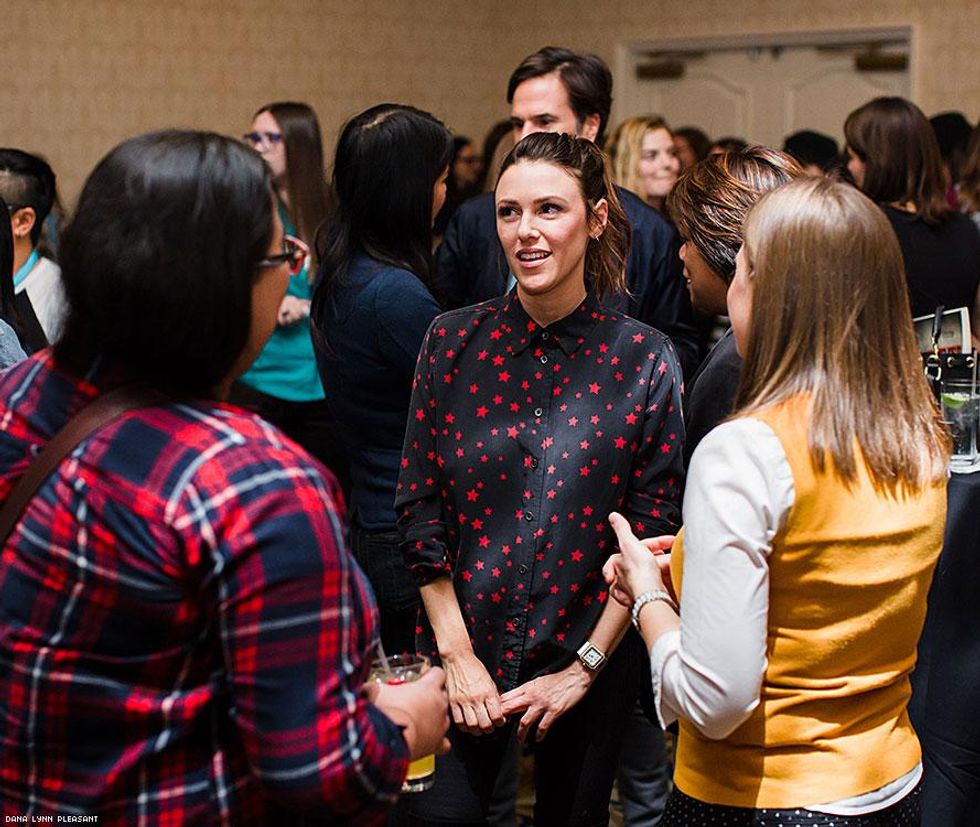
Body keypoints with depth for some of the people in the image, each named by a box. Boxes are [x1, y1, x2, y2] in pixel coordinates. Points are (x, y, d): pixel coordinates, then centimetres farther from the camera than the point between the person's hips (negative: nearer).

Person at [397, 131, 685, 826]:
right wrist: (456, 652, -7)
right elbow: (419, 507, -2)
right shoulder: (453, 340, -4)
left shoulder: (644, 360, -8)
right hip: (463, 651, 1)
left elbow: (652, 530, -6)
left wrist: (584, 669, -9)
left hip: (589, 659, 0)